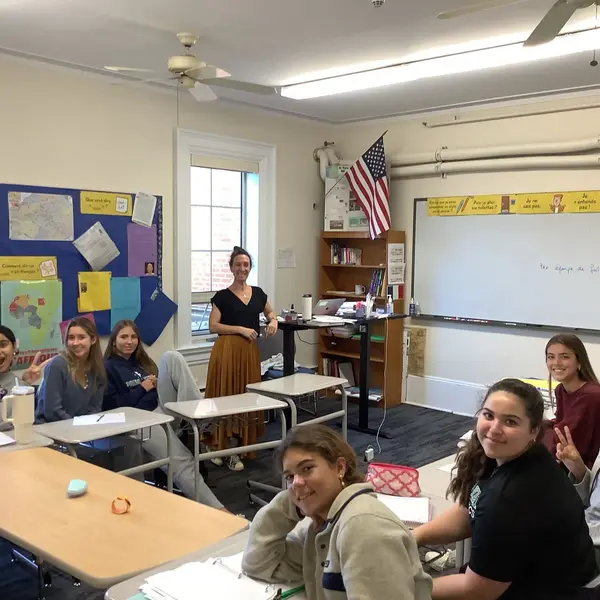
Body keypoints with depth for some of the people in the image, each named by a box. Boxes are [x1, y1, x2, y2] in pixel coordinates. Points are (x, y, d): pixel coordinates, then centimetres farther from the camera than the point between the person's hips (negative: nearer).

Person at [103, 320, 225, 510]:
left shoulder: (141, 360, 25)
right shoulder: (108, 368, 5)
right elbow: (111, 406, -6)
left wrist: (157, 383, 4)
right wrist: (142, 389, -6)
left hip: (164, 406, 6)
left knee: (171, 357, -13)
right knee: (181, 462, -28)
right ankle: (216, 509, -29)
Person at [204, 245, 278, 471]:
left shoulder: (258, 293, 11)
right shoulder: (222, 296, -2)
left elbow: (269, 312, 28)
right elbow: (213, 326, -7)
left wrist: (273, 321, 6)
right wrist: (240, 329, -14)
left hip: (250, 351, 5)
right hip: (227, 350, -5)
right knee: (225, 397, -6)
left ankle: (238, 448, 15)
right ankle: (220, 447, 3)